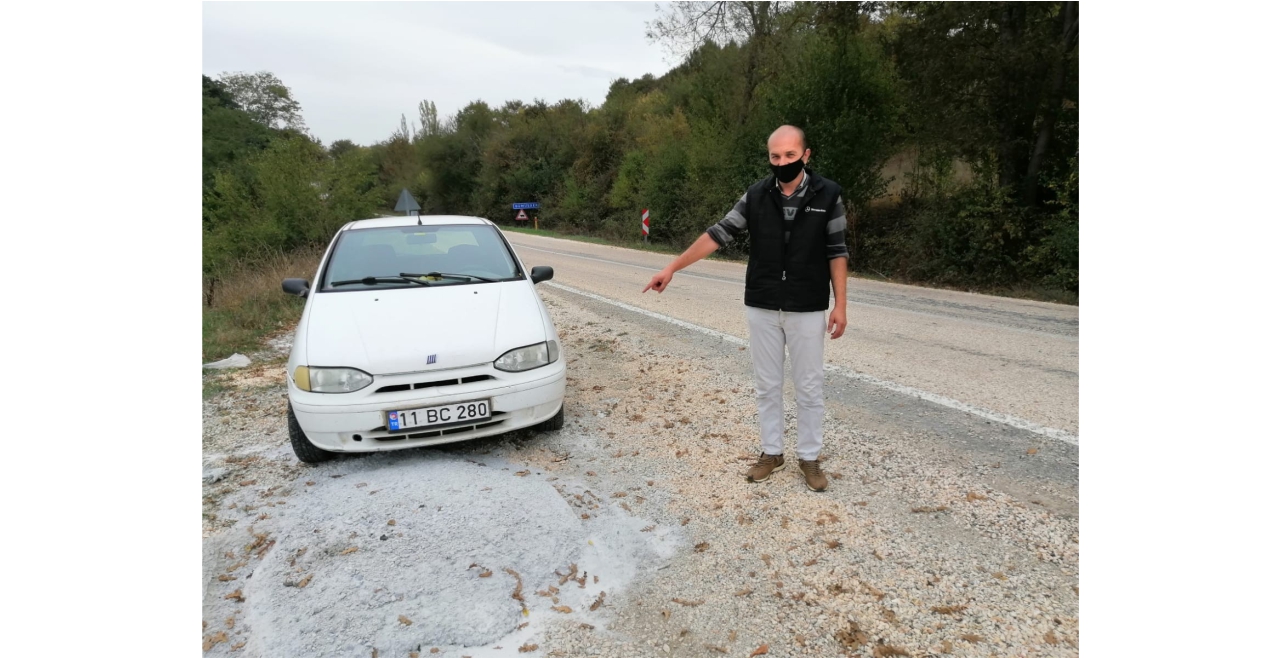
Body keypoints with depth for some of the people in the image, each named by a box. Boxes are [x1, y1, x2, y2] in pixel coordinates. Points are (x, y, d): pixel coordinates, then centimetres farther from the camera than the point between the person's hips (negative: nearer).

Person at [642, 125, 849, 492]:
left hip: (807, 310, -2)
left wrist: (840, 304, -6)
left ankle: (809, 457, 23)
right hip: (761, 308, 2)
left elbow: (836, 252, -1)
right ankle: (771, 452, 26)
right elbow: (718, 234, -3)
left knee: (809, 387, 7)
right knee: (767, 385, 11)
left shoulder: (827, 195, -5)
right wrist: (672, 268, -7)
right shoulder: (756, 196, -2)